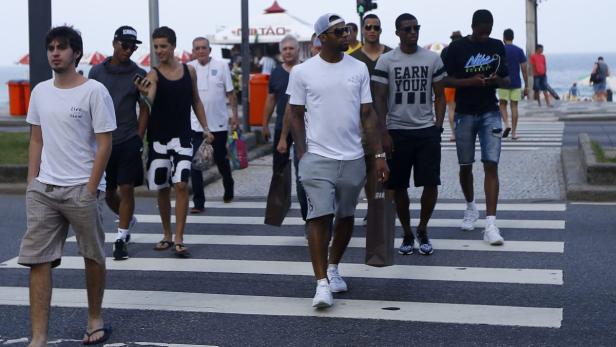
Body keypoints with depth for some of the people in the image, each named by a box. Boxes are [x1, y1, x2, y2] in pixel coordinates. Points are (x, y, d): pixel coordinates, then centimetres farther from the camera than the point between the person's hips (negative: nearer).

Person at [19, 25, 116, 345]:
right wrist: (32, 183, 8)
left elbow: (104, 144, -9)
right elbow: (36, 140, 16)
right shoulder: (40, 91, 9)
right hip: (43, 189, 5)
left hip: (82, 189, -4)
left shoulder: (94, 91, -7)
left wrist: (90, 190, -12)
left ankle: (95, 320, 29)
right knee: (37, 260, -3)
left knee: (93, 257, 10)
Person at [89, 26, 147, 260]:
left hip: (128, 142, -2)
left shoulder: (139, 74, 2)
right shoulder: (97, 72, 4)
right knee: (107, 192, 9)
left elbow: (144, 109, 6)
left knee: (127, 189, -5)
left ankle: (121, 239, 2)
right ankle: (128, 220, 37)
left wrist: (139, 138, -3)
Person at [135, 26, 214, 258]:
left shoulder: (189, 71, 4)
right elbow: (150, 101, -25)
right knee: (162, 189, 8)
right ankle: (167, 236, 23)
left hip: (182, 137, 1)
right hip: (158, 138, -1)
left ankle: (179, 240, -8)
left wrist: (205, 128, 9)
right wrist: (144, 93, -47)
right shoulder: (153, 75, -6)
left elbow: (196, 101, 15)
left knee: (181, 185, -11)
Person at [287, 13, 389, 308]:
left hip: (353, 159, 3)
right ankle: (322, 283, -8)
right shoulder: (302, 72, -2)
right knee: (320, 217, -11)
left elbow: (368, 114, 6)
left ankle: (333, 268, 33)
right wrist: (302, 156, -3)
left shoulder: (359, 68, 4)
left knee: (345, 217, 13)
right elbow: (297, 116, 4)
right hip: (318, 158, -3)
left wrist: (379, 154, 0)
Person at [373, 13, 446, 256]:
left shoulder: (433, 59, 5)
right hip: (397, 131, -1)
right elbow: (379, 99, -2)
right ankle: (407, 234, 20)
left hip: (427, 131, 1)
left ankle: (422, 230, 18)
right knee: (398, 186, 4)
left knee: (431, 183, -2)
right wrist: (383, 133, -9)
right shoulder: (386, 61, -1)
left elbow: (440, 96, 8)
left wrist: (438, 126, -2)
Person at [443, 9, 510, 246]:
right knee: (465, 165, 9)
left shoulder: (497, 47, 6)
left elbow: (506, 81, 12)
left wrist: (498, 81, -11)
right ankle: (471, 207, 35)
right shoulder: (457, 48, -3)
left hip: (490, 113, 1)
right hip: (464, 113, -1)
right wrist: (470, 81, -20)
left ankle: (490, 223, -13)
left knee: (491, 165, -10)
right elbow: (445, 80, -4)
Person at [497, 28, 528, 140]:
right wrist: (526, 86, 6)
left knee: (502, 104, 10)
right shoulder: (519, 51, 2)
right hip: (516, 84, 2)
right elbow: (524, 70, 0)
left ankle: (507, 124, -14)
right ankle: (514, 133, 4)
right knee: (514, 106, 5)